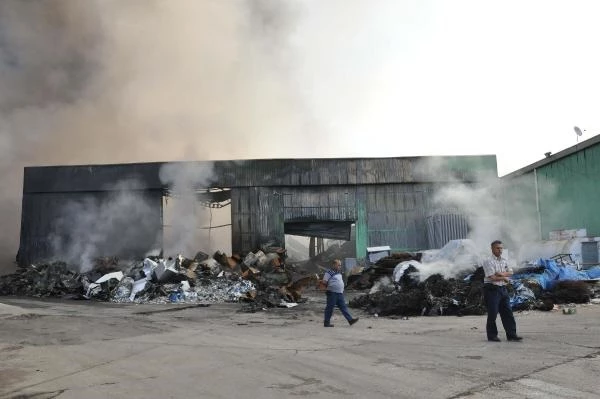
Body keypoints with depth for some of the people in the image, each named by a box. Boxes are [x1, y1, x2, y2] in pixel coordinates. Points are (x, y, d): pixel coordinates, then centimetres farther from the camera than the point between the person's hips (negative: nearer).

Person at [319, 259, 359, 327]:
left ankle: (350, 320, 1)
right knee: (330, 307, -1)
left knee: (343, 307, 4)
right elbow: (324, 282, -9)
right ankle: (326, 322, 7)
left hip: (340, 293, 8)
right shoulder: (329, 272, -8)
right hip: (332, 293, -8)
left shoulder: (339, 273, 17)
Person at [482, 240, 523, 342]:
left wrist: (502, 274, -15)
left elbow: (510, 273, 3)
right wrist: (505, 278, -6)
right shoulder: (488, 261, -10)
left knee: (507, 312, 5)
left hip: (503, 289, 7)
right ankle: (492, 336, 9)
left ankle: (511, 334, 10)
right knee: (492, 314, -1)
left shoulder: (504, 261, 14)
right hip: (492, 289, -7)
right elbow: (492, 277, -17)